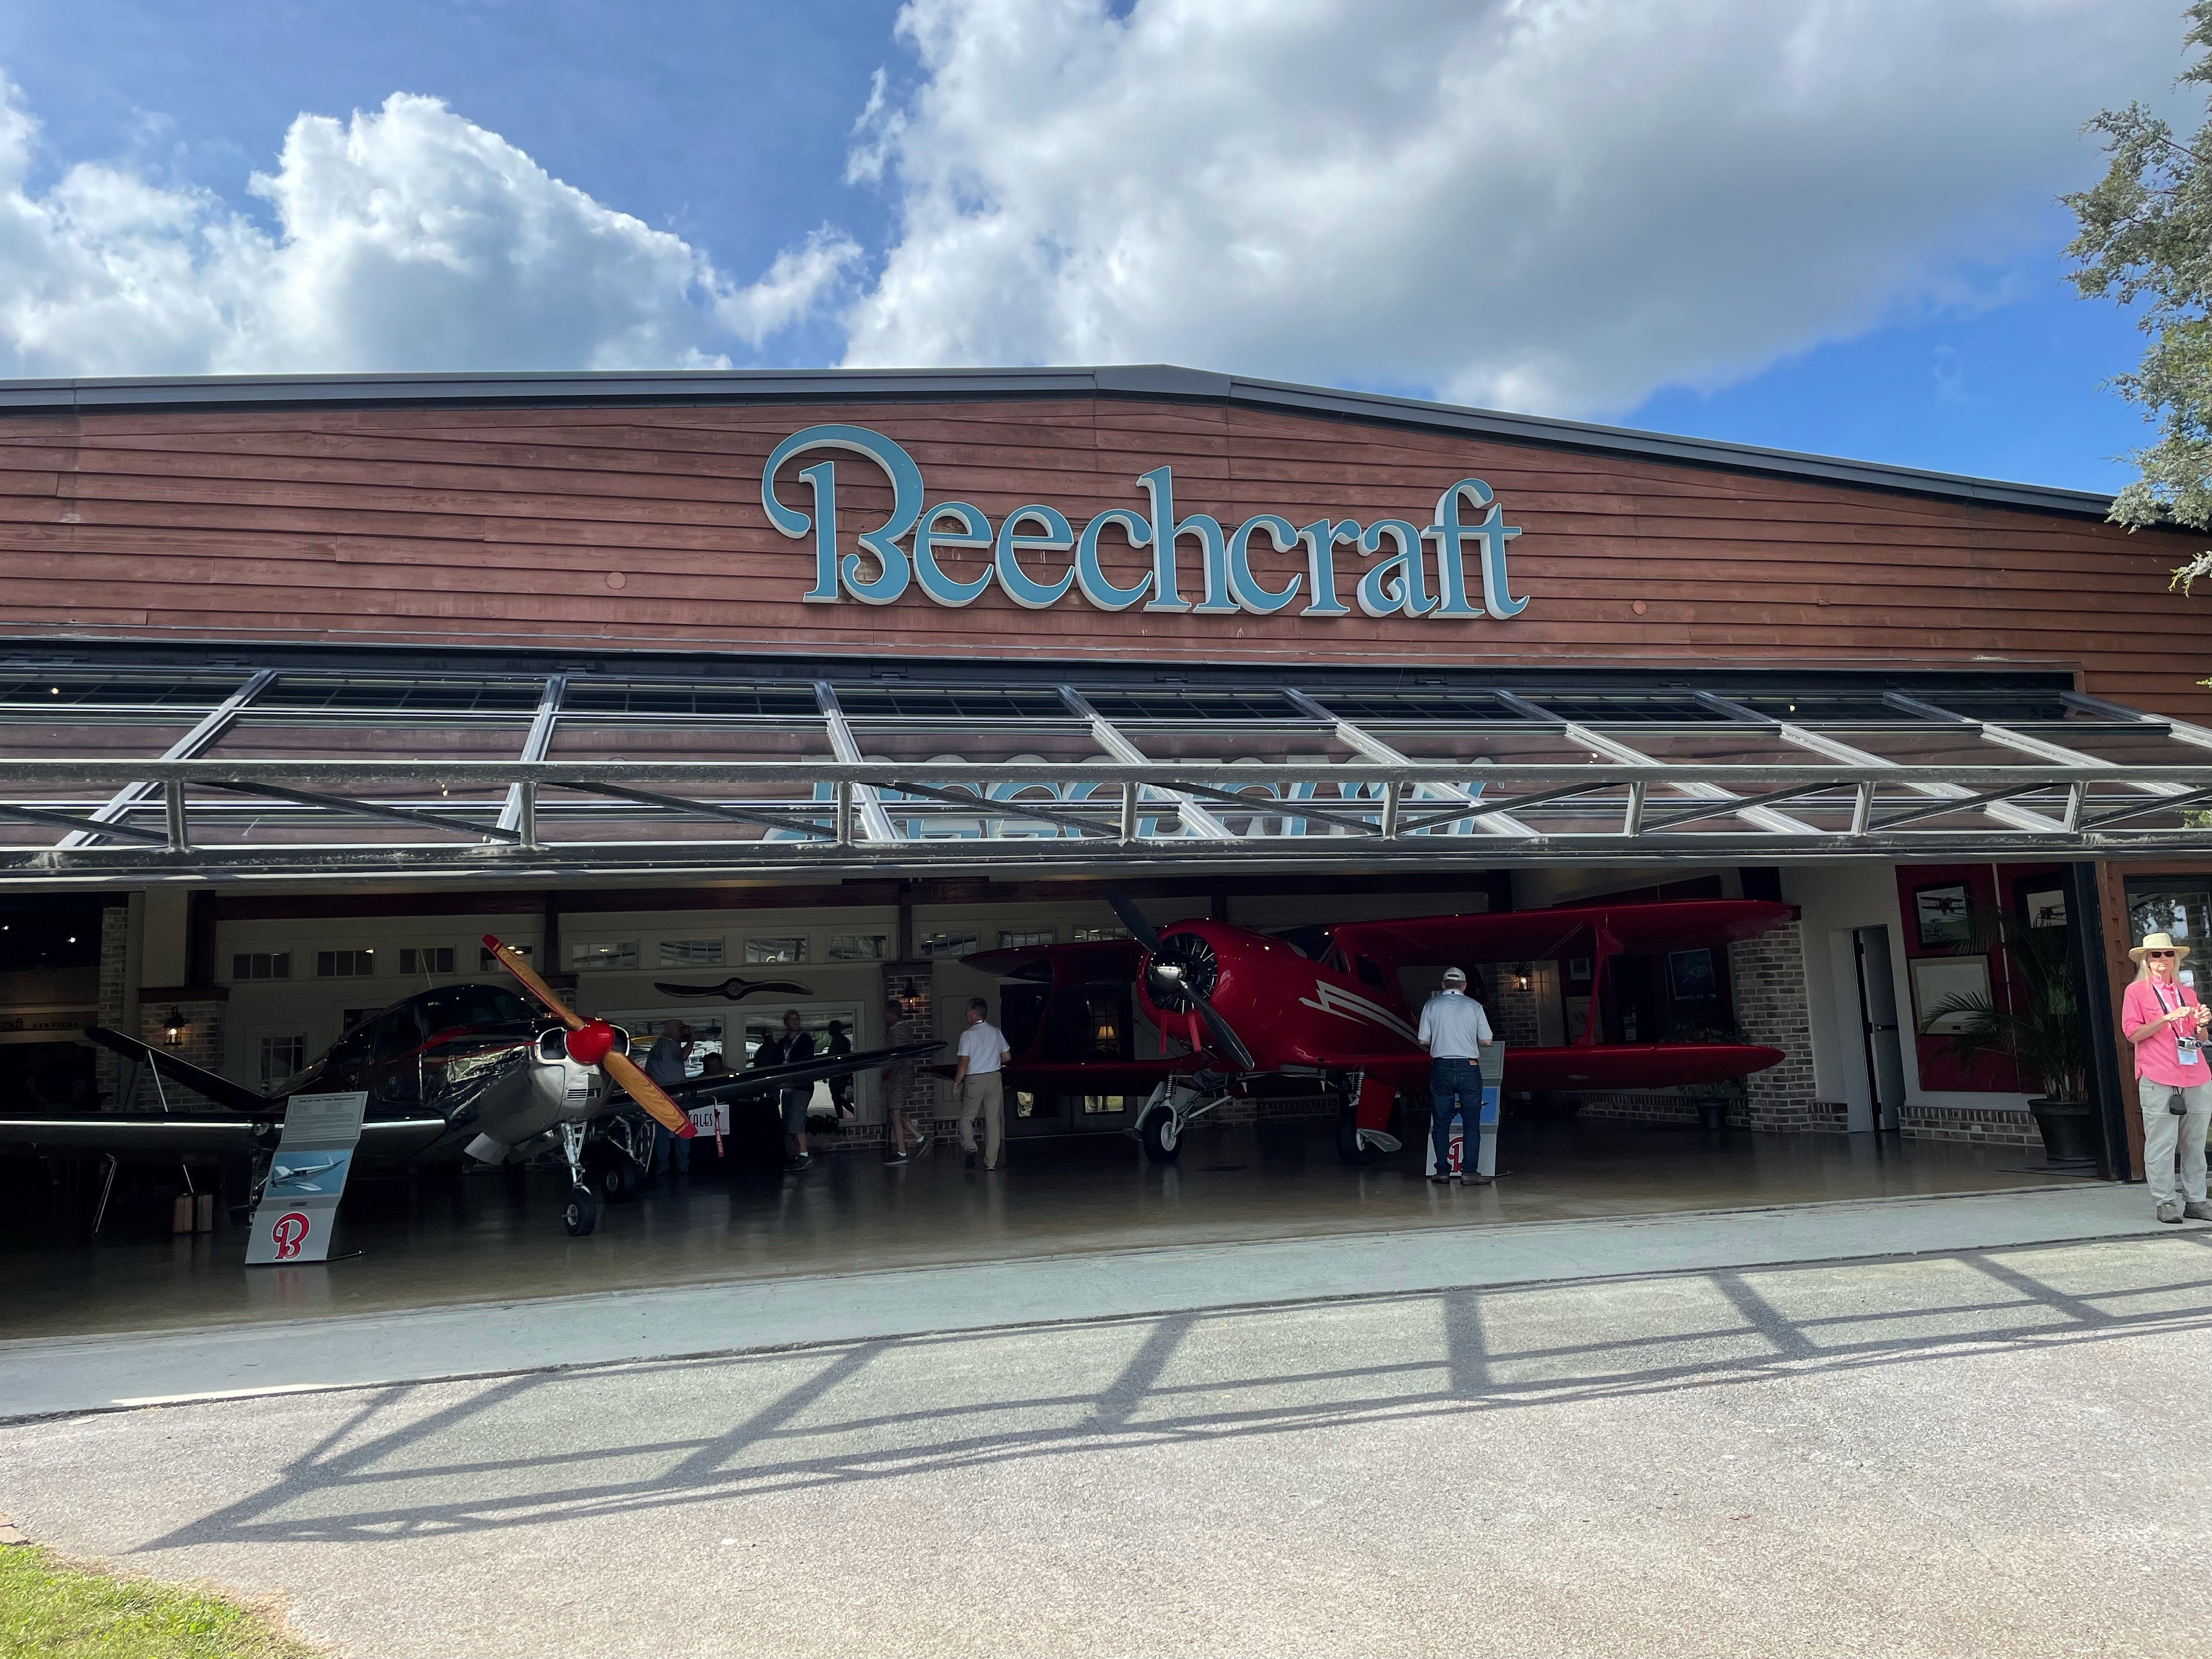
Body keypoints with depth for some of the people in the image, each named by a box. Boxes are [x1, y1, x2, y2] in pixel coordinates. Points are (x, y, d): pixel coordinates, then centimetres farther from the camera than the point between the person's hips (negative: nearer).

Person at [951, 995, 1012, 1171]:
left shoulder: (968, 1035, -9)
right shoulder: (997, 1032, 4)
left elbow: (964, 1063, -13)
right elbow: (1007, 1057, 9)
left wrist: (956, 1084, -5)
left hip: (974, 1080, -4)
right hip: (994, 1078, 4)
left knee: (967, 1118, 10)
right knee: (993, 1121, 7)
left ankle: (971, 1149, -14)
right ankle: (991, 1163, 7)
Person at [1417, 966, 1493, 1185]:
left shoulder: (1431, 1005, 2)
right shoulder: (1474, 1006, 2)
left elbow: (1424, 1041, 3)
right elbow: (1486, 1040, 4)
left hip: (1441, 1068, 1)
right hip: (1468, 1068, -1)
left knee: (1441, 1123, 8)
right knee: (1471, 1123, 3)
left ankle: (1442, 1172, 8)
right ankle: (1469, 1172, -2)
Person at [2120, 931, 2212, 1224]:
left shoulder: (2188, 994, 20)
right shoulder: (2136, 991, 6)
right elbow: (2133, 1033, -3)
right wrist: (2167, 1019, -14)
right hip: (2158, 1079, -5)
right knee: (2161, 1142, -5)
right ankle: (2164, 1202, 0)